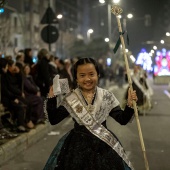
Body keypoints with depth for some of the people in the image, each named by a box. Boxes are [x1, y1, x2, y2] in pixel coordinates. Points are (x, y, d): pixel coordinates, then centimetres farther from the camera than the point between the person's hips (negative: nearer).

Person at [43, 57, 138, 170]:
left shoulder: (107, 96, -2)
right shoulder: (70, 99, -3)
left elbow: (122, 119, 0)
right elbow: (53, 120, -4)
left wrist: (130, 105, -17)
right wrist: (51, 98, -13)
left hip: (104, 146, 0)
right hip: (78, 146, 0)